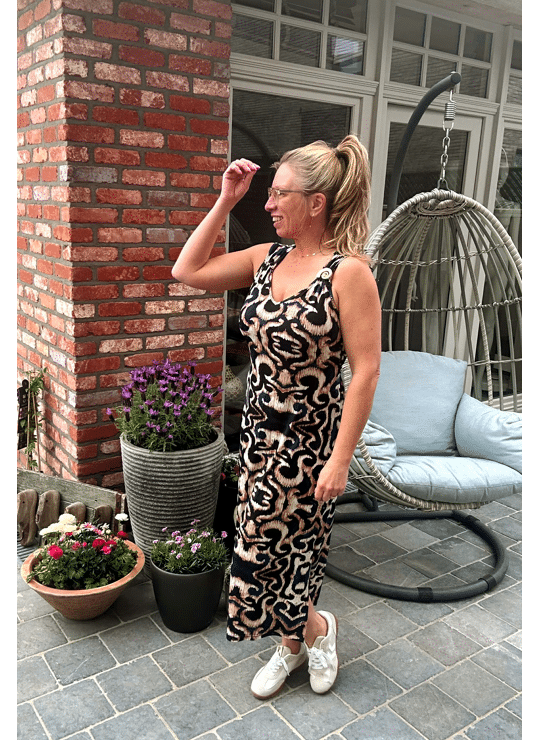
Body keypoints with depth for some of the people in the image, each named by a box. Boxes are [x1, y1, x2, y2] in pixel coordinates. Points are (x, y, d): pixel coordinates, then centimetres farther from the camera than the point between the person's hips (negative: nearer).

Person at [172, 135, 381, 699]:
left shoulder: (348, 271, -18)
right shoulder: (268, 258, 3)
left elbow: (365, 372, -18)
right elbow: (187, 271, 5)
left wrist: (340, 460, -18)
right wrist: (224, 203, 0)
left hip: (306, 440, -6)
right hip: (259, 429, 7)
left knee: (261, 553, 4)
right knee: (287, 546, 19)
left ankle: (315, 628, 34)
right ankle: (294, 643, 42)